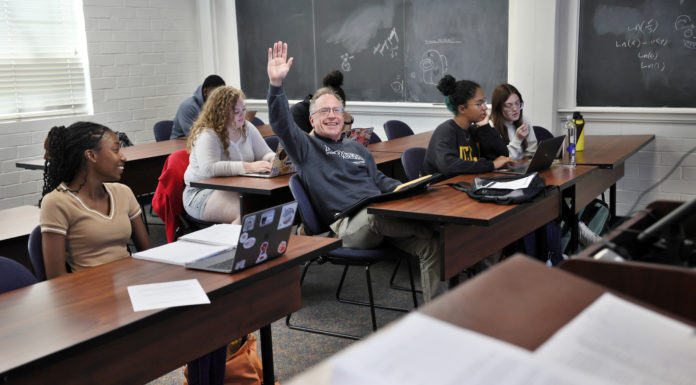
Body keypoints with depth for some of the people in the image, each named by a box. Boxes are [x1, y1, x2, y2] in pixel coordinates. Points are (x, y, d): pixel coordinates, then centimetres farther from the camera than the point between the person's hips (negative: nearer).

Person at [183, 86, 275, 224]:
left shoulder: (247, 128, 8)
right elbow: (209, 169, -29)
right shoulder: (207, 135, -14)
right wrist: (249, 167, -33)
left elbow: (266, 154, 14)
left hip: (238, 189, 7)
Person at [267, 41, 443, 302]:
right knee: (374, 213, -41)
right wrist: (276, 84, -23)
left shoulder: (357, 149, 30)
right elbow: (281, 124, -7)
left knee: (432, 246, -18)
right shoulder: (306, 148, 11)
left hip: (382, 216, 6)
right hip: (346, 223, -6)